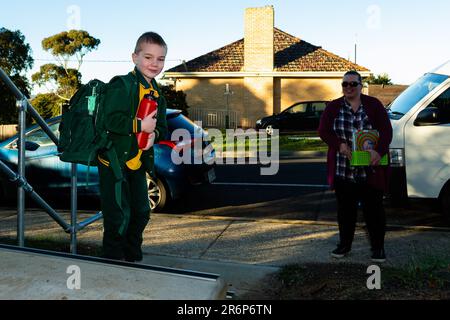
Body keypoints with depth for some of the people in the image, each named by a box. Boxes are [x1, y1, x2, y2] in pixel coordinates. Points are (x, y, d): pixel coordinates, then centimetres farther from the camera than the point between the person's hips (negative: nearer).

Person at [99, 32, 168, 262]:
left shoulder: (157, 95, 13)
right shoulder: (122, 85, -13)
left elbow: (162, 128, 15)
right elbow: (111, 120, -24)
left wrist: (154, 134, -6)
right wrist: (141, 126, -20)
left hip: (138, 162, 8)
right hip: (115, 159, -8)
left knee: (141, 212, 15)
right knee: (118, 216, -5)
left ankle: (133, 258, 32)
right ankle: (113, 260, 12)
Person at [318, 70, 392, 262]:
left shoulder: (374, 105, 2)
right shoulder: (333, 107, 7)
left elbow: (386, 130, -5)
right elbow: (323, 131, -1)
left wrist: (379, 151, -22)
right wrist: (340, 145, -16)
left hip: (371, 171, -2)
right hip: (343, 171, 2)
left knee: (373, 208, 4)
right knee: (345, 208, 11)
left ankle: (378, 247, 17)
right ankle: (345, 245, 26)